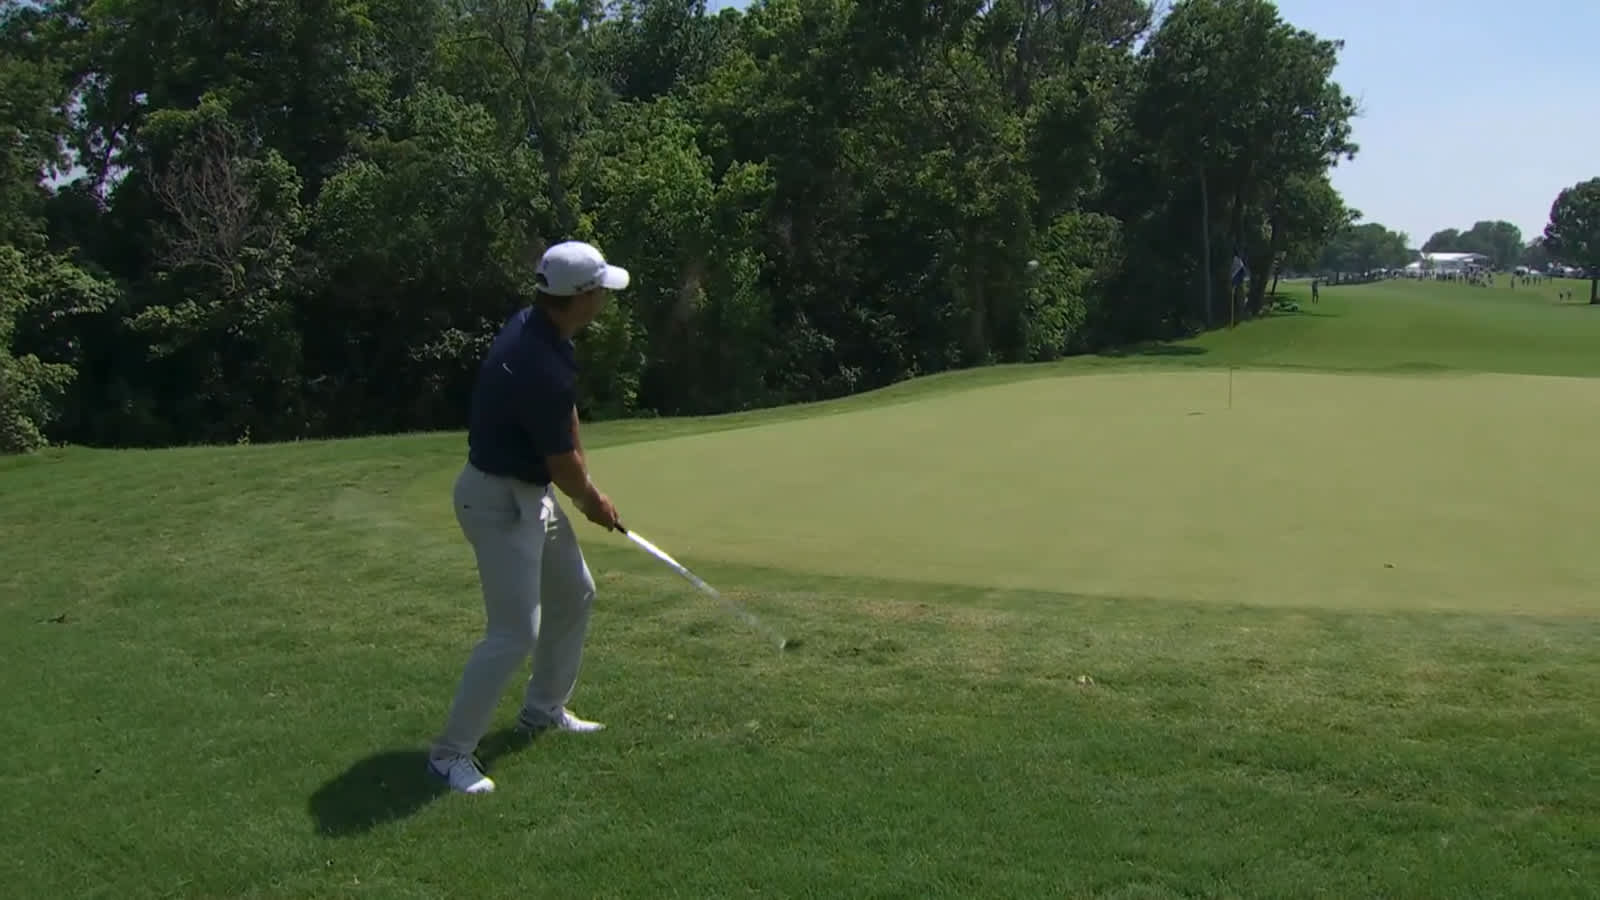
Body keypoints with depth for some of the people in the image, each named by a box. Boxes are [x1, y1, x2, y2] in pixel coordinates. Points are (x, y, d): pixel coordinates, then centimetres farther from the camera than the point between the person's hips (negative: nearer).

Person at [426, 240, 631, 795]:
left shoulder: (534, 327, 1)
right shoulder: (542, 367, -30)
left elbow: (568, 420, 12)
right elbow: (562, 463, -17)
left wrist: (587, 490, 11)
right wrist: (593, 503, 2)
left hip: (532, 491, 11)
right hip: (500, 502, -11)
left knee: (574, 595, 21)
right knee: (515, 633, -10)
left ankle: (544, 709, 36)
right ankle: (450, 752, 2)